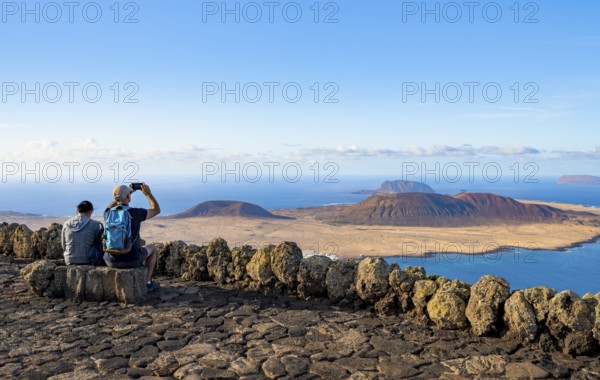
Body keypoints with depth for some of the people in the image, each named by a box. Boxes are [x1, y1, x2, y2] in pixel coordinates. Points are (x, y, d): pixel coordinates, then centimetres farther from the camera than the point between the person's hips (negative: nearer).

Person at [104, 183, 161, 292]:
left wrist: (129, 192, 27)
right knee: (152, 249, 26)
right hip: (130, 260, -4)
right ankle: (147, 283, 26)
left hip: (110, 261, 4)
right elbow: (157, 210, 4)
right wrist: (148, 193, 14)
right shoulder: (136, 213, -13)